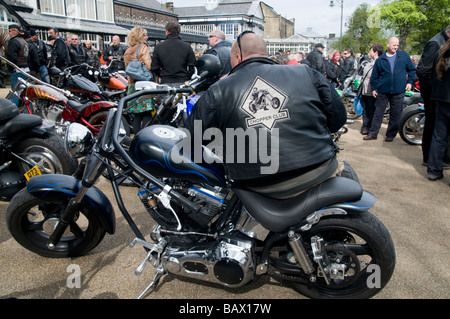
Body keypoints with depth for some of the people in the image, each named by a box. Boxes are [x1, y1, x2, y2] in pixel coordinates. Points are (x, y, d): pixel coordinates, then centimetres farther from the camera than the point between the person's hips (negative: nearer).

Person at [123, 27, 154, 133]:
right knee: (147, 113, -7)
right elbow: (148, 65, -15)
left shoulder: (127, 52, 17)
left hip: (132, 84, 7)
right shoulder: (143, 48, -4)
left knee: (136, 114, 8)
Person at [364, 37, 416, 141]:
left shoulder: (404, 55, 7)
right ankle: (373, 133, 11)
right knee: (378, 113, 3)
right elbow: (374, 75, 11)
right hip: (383, 91, 0)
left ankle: (391, 135, 17)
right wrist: (373, 88, 7)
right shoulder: (380, 59, 6)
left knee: (396, 115, 5)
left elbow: (412, 69, 14)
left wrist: (410, 82, 4)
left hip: (398, 92, 0)